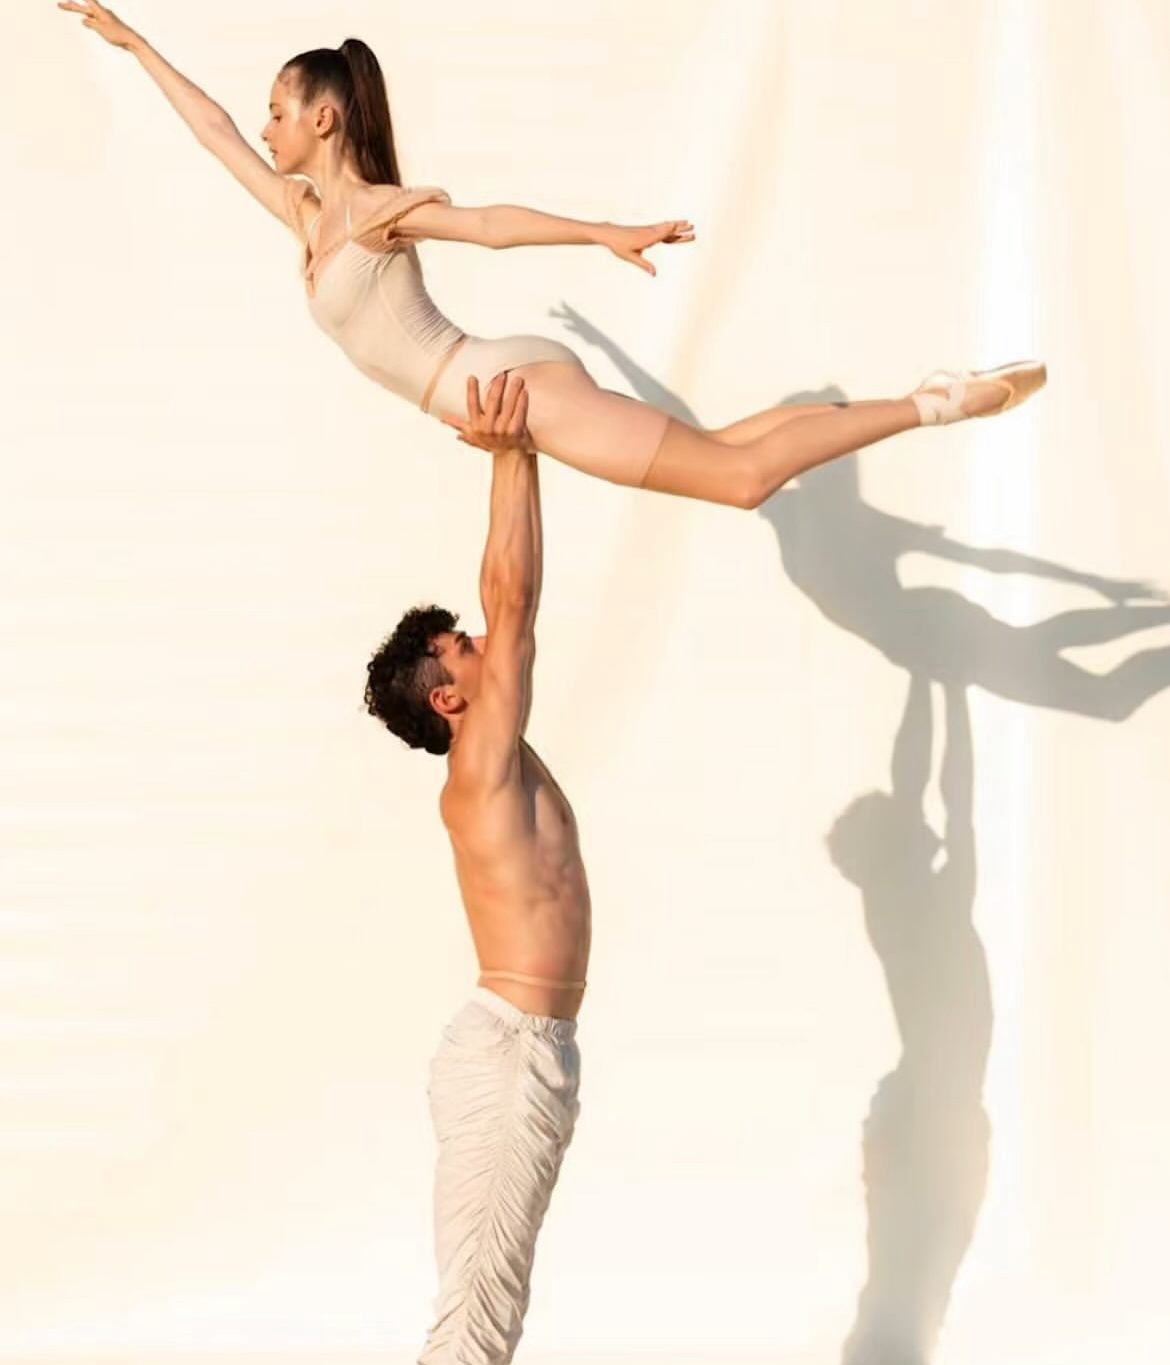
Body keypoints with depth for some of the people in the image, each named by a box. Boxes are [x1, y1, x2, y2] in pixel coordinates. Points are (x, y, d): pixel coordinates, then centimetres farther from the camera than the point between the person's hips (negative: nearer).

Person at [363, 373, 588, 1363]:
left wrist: (519, 453, 15)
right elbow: (515, 600, -16)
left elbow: (508, 603, 16)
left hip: (527, 1052, 10)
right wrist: (511, 454, -12)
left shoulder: (499, 768, 14)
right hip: (510, 1052, -10)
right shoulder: (482, 768, -10)